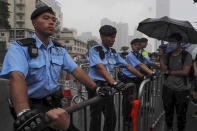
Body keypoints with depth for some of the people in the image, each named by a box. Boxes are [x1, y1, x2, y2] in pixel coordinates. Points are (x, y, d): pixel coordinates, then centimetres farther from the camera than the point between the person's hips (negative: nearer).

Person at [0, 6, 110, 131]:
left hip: (54, 101, 5)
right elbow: (17, 77, -28)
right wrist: (24, 113, -42)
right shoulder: (19, 47, -12)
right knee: (60, 117, -27)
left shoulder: (60, 49, 6)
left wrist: (96, 88, -10)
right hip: (32, 104, -5)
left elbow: (77, 71, 1)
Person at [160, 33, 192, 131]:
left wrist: (170, 72, -8)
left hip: (182, 90, -3)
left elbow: (185, 72, -14)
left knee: (181, 113, 8)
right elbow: (164, 69, -8)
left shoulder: (186, 55, -5)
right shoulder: (167, 55, 6)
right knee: (168, 111, 15)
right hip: (168, 88, 3)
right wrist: (161, 56, -11)